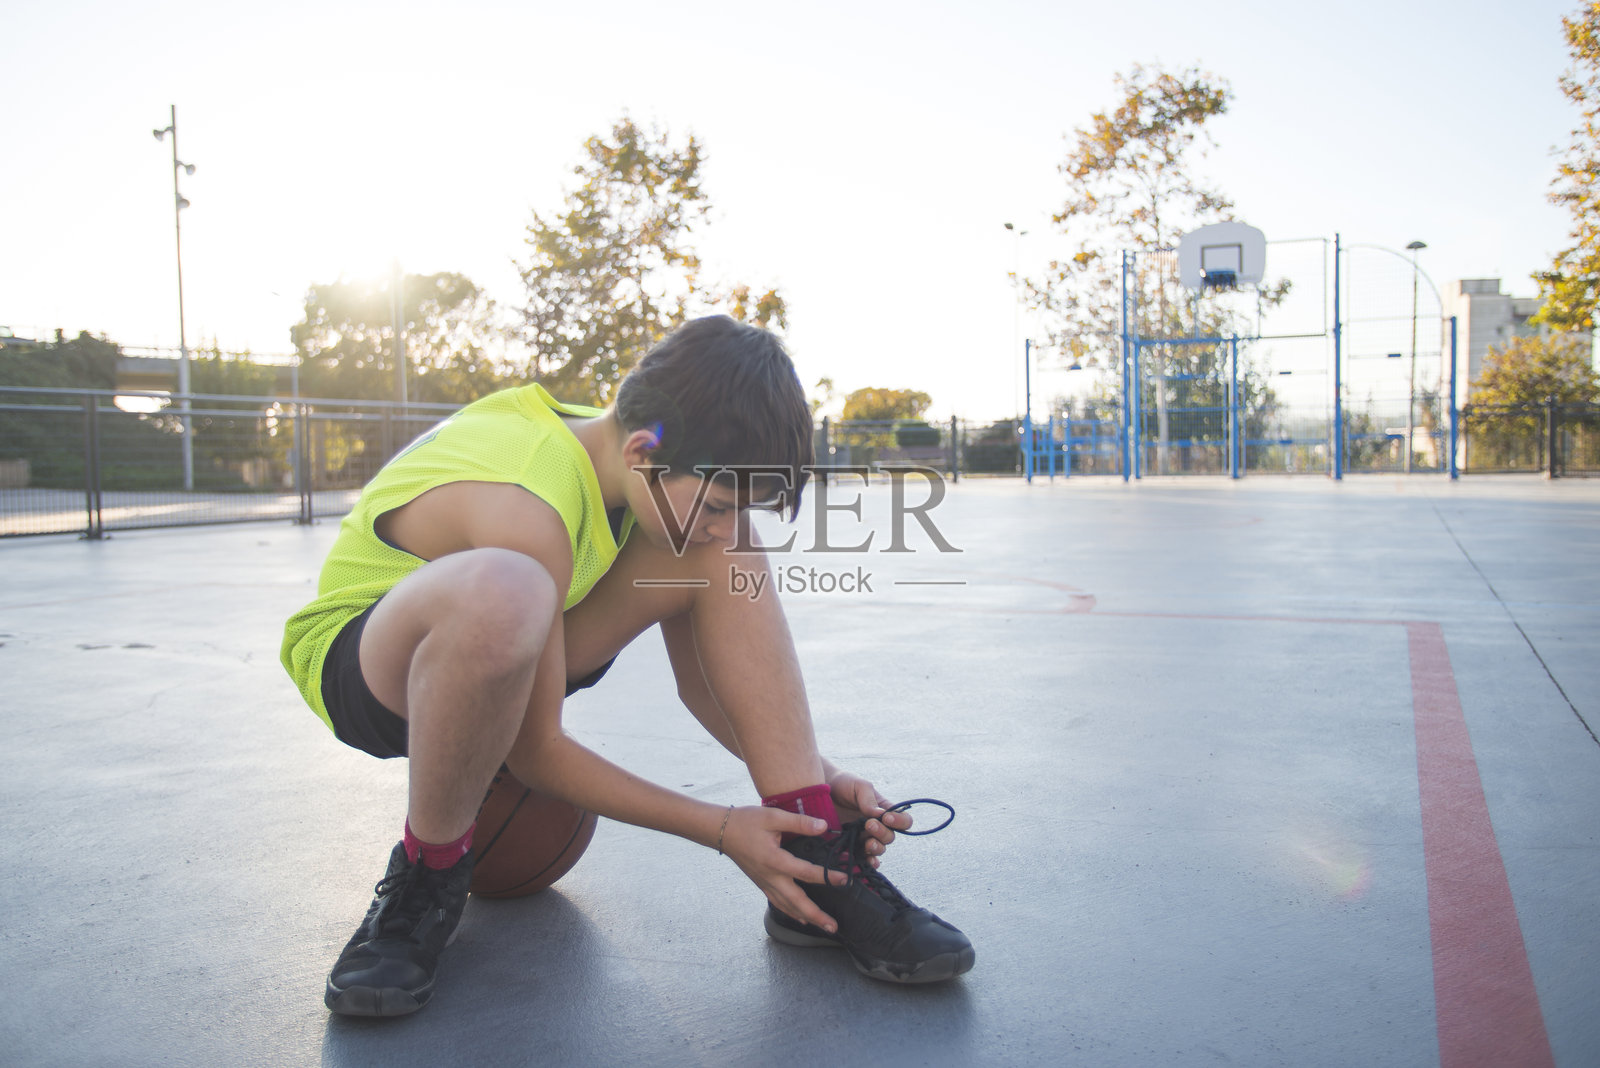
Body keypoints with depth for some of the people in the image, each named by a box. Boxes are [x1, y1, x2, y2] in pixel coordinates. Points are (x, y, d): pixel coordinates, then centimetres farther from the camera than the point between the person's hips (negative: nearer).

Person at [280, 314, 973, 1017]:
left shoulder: (613, 449, -10)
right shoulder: (527, 506, -34)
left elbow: (703, 672, 0)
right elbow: (536, 754, -25)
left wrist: (812, 775, -11)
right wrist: (721, 829, -22)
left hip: (498, 652, 7)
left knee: (723, 557, -15)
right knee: (499, 591, -44)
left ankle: (819, 871, -15)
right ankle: (427, 877, -18)